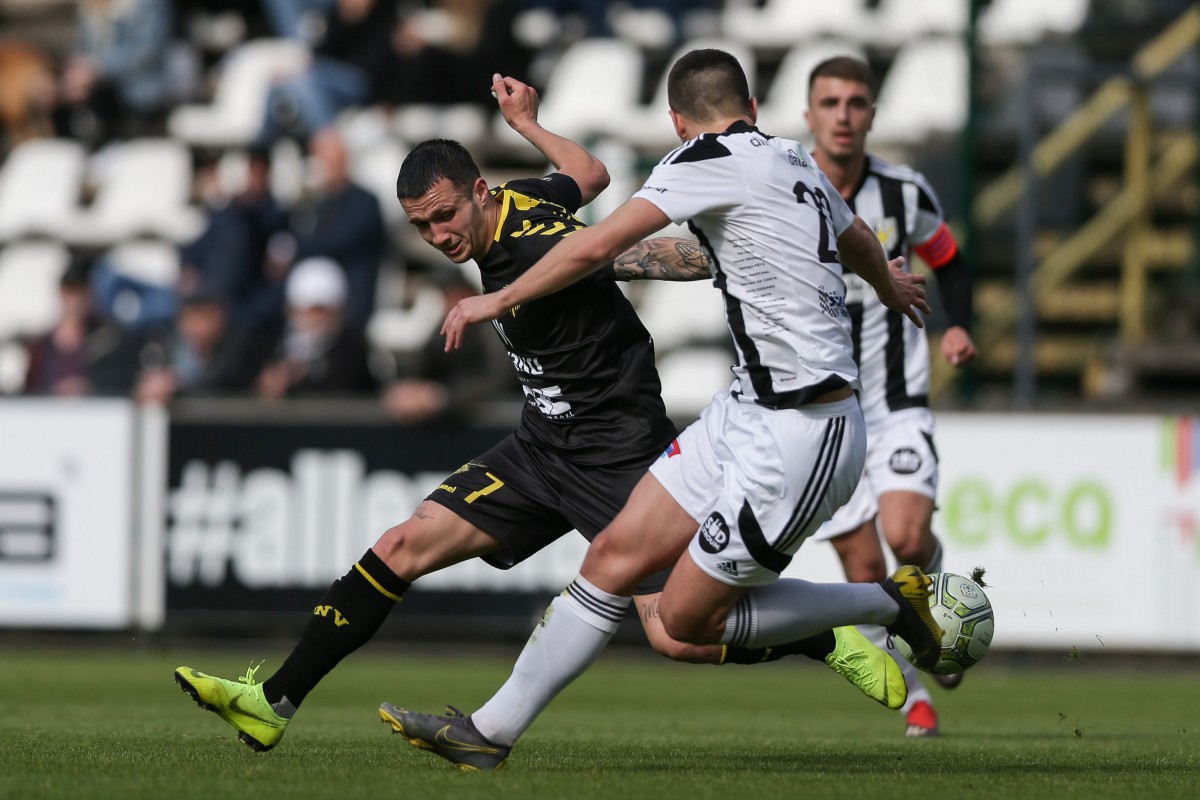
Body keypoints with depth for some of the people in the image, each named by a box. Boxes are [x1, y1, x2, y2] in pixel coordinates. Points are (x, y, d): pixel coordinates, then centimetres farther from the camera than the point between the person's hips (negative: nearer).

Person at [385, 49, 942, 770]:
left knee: (687, 616, -1)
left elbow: (594, 248, -12)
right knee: (618, 554, 5)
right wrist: (890, 287, 58)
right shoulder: (794, 161, 14)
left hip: (802, 436, -9)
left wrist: (499, 300, 4)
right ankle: (492, 731, 7)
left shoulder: (709, 160, -11)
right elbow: (860, 241, 34)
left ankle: (891, 605, 11)